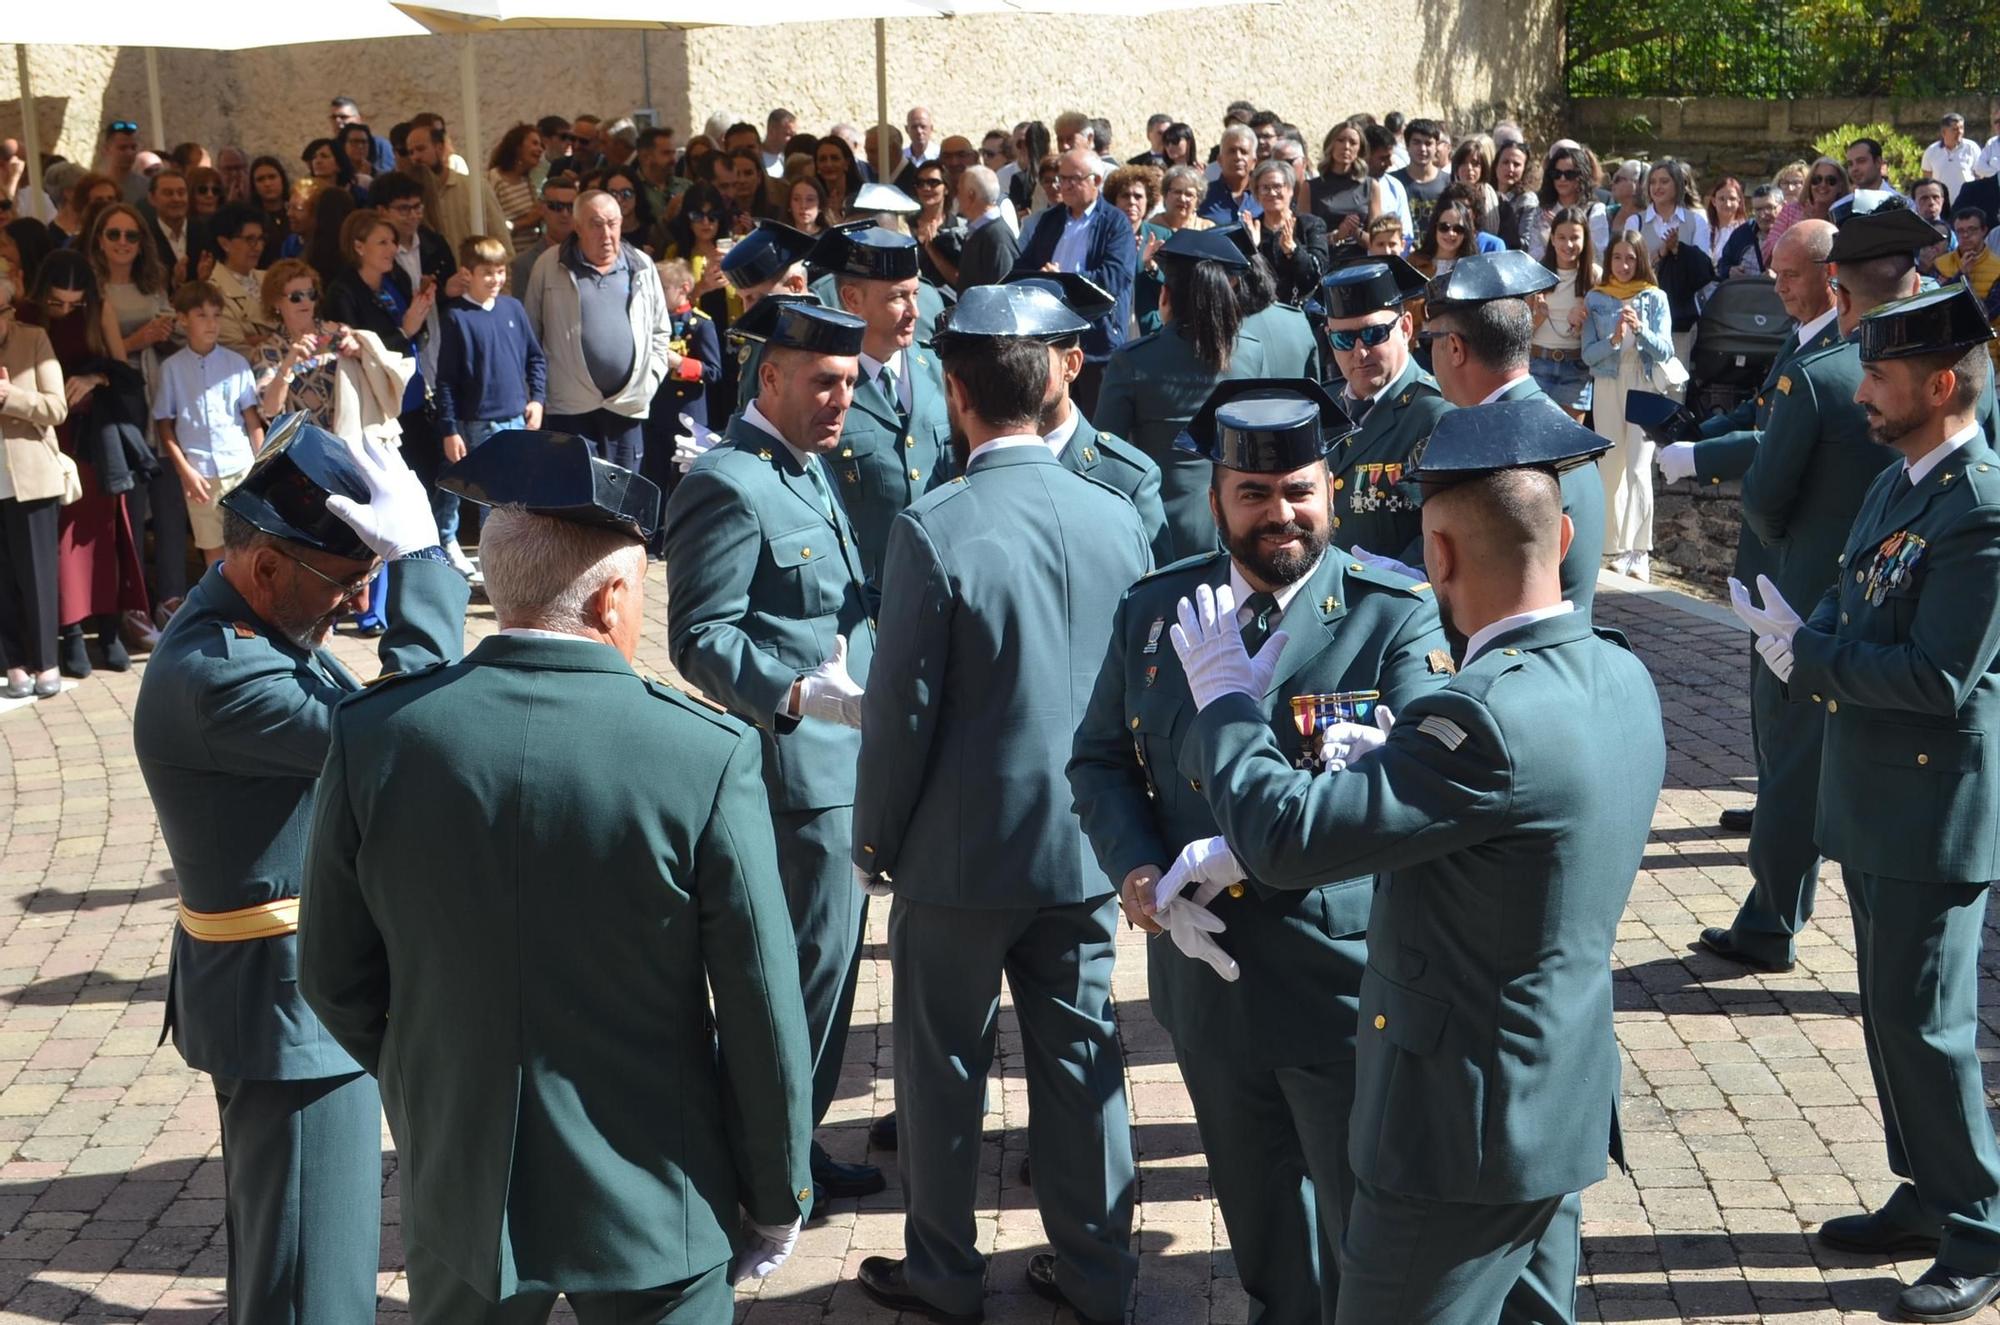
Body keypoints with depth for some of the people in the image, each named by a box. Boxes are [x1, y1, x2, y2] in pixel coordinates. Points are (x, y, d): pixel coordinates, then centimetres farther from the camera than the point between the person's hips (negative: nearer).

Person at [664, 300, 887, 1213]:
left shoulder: (808, 468, 15)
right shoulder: (727, 484, -16)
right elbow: (701, 638, -21)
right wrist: (796, 693, -32)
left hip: (838, 759, 10)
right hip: (793, 766, -10)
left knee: (827, 958, 17)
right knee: (808, 961, -2)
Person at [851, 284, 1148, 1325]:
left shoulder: (934, 529, -19)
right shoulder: (1116, 518, -5)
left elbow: (902, 710, -14)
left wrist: (874, 842, 0)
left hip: (960, 850, -4)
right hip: (1083, 845, 4)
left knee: (945, 1066, 12)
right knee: (1080, 1056, 15)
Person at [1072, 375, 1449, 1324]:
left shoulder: (1397, 616, -11)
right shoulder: (1153, 609, 3)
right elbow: (1099, 759, 7)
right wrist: (1134, 870, -12)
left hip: (1345, 985, -4)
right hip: (1207, 979, 4)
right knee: (1258, 1223, 23)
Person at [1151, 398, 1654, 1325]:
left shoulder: (1495, 717, -29)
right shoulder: (1618, 676, 0)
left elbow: (1285, 838, -27)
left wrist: (1226, 699, -12)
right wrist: (1395, 761, -2)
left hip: (1462, 1128, -9)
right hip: (1560, 1101, 9)